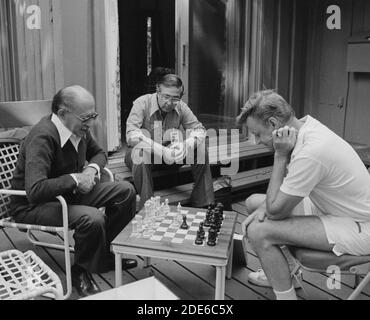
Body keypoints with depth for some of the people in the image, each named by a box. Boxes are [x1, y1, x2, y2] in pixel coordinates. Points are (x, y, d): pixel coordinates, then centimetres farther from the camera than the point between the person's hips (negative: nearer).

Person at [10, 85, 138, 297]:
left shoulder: (79, 128, -5)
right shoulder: (43, 137, -29)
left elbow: (98, 152, 16)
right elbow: (35, 190, -39)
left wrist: (93, 168, -7)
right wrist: (75, 178, -29)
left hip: (69, 192, 8)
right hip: (33, 206, -8)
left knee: (126, 191, -3)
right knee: (92, 218, -34)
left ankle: (108, 250, 14)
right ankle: (81, 272, -4)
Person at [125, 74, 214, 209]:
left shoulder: (180, 107, -6)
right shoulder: (142, 103, -19)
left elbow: (199, 129, -7)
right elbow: (131, 134, -31)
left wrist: (185, 145, -31)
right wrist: (161, 150, -43)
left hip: (169, 155, 4)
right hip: (144, 152, -4)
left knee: (200, 149, -16)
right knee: (140, 151, -39)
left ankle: (202, 204, -7)